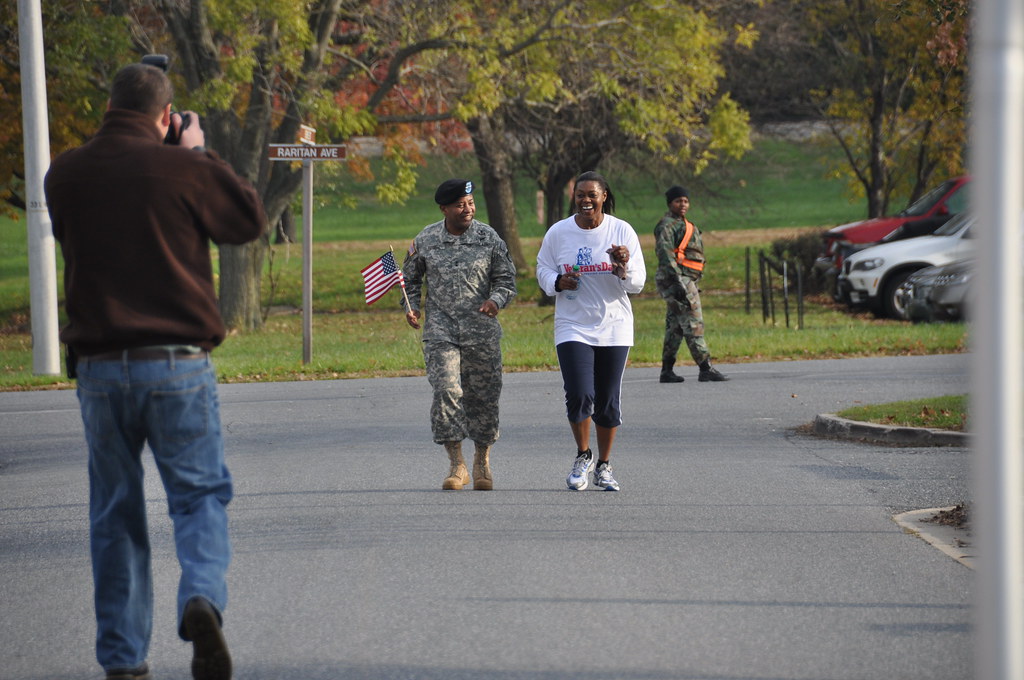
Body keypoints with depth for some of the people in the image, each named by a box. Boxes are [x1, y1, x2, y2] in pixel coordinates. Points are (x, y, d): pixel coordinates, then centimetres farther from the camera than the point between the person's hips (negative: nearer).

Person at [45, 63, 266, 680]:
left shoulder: (66, 174, 2)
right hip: (177, 363, -3)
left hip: (99, 367, 3)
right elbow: (250, 219, 7)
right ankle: (202, 598, -21)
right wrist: (200, 154, 14)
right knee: (199, 495, 6)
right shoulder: (179, 170, -7)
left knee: (116, 513, 11)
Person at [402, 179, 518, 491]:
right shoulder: (425, 241, 3)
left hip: (481, 330, 0)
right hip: (440, 328, 0)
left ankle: (482, 461, 24)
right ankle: (456, 465, -10)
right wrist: (412, 307, 1)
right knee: (446, 390, -15)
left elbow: (506, 280, 6)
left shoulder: (489, 238, 1)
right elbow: (410, 278, 17)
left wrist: (495, 300, -15)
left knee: (482, 395, 5)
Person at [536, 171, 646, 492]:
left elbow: (637, 284, -2)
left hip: (613, 328, 1)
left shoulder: (622, 231, -2)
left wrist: (623, 267, -23)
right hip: (573, 327, -1)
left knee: (608, 402, 4)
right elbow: (543, 270, 11)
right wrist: (558, 282, -11)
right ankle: (583, 456, 10)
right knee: (579, 396, -15)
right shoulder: (558, 233, -1)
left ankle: (604, 466, 22)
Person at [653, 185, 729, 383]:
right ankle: (705, 369, -18)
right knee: (693, 323, -14)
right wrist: (676, 281, -28)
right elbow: (665, 253, -19)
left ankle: (667, 371, 13)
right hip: (677, 279, -10)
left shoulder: (684, 225, 23)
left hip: (686, 281, 10)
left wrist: (694, 285, 27)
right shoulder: (667, 225, -9)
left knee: (675, 327, 11)